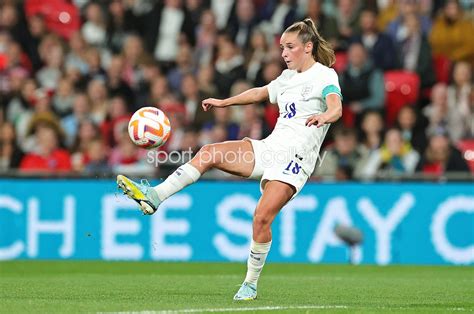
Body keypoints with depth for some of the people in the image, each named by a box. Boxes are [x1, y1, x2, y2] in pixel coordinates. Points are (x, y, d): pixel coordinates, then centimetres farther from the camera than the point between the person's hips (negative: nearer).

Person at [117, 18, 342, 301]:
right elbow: (260, 93, 38)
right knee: (209, 153, -11)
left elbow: (336, 108, -26)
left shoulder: (325, 76, -6)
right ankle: (154, 197, -15)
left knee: (262, 216, -20)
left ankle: (251, 284, -3)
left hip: (295, 159, -7)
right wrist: (224, 102, 40)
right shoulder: (288, 77, 19)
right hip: (270, 147, 8)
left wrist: (324, 117, -48)